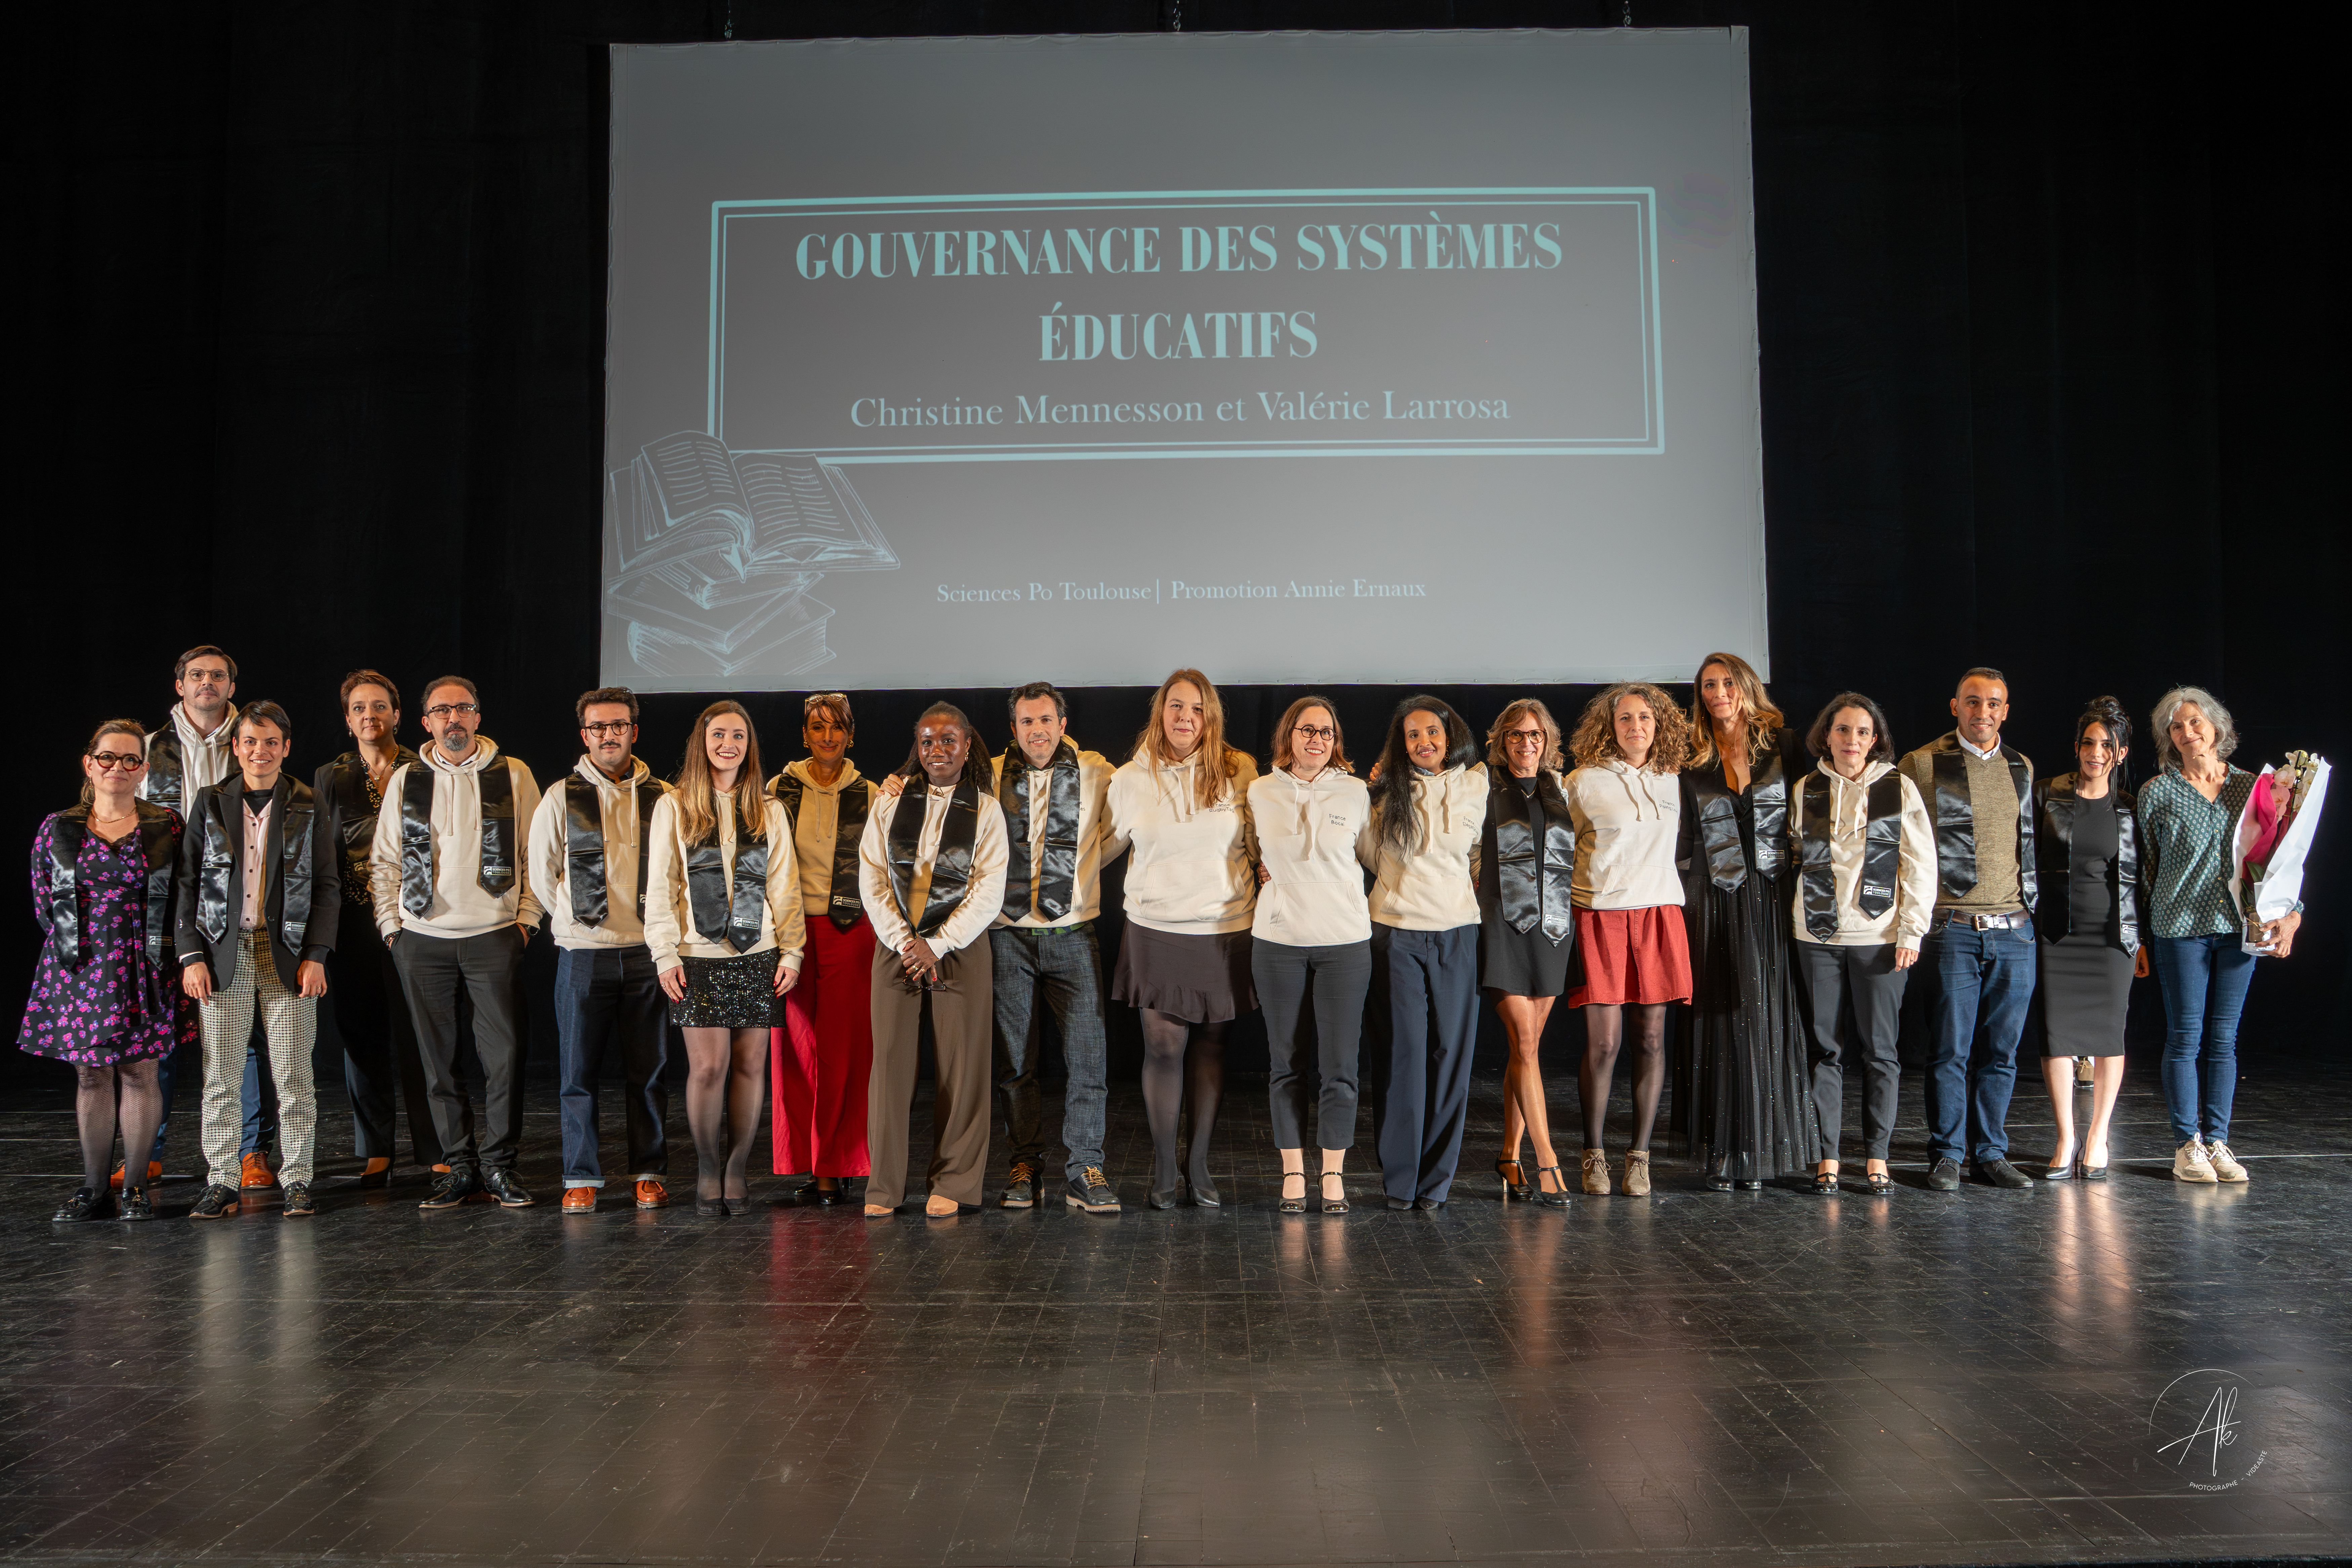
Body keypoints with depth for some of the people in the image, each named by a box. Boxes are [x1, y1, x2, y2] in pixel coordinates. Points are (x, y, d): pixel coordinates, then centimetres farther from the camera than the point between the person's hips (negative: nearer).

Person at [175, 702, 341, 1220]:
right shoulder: (211, 803, 7)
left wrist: (316, 955, -5)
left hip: (288, 955, -1)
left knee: (293, 1074, 1)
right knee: (222, 1074, 3)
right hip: (224, 954, 1)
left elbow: (327, 886, 4)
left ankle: (297, 1179, 9)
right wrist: (191, 954, -2)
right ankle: (222, 1181, 13)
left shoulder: (309, 808, 5)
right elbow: (188, 883, 6)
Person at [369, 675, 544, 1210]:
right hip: (422, 939, 2)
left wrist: (527, 918, -2)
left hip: (494, 936, -2)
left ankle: (499, 1165, 7)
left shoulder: (513, 776, 4)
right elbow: (384, 860, 12)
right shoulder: (405, 780, 9)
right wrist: (391, 925, 4)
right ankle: (457, 1165, 15)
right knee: (439, 1059, 5)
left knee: (505, 1054, -5)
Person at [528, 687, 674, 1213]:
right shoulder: (561, 799, 3)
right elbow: (540, 875, 10)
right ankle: (581, 1178, 12)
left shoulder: (663, 798, 5)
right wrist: (577, 919, 8)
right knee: (578, 1071, 2)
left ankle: (650, 1174, 14)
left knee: (648, 1070, 4)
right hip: (583, 953, -1)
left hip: (647, 952, 1)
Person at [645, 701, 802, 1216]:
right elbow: (660, 887, 3)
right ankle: (707, 1168, 12)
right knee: (708, 1065, -5)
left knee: (750, 1064, 1)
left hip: (757, 956, 2)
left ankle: (738, 1167, 14)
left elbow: (785, 885, 9)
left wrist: (792, 951, 2)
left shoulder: (769, 810, 10)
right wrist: (665, 955, -4)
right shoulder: (673, 807, 5)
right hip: (698, 956, -2)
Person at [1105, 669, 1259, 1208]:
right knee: (1164, 1047, -2)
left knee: (1210, 1048, 7)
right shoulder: (1131, 779, 2)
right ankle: (1163, 1170, 11)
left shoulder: (1239, 772, 0)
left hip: (1226, 932, 0)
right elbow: (1102, 846, 14)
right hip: (1157, 932, 0)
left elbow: (1262, 845, 9)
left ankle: (1199, 1165, 19)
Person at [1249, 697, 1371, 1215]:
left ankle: (1333, 1173, 11)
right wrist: (1271, 876, 8)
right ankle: (1293, 1172, 16)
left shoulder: (1356, 792, 2)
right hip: (1278, 940, 1)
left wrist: (1329, 886, 12)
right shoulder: (1260, 792, 3)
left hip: (1345, 941, 0)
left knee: (1339, 1064, -1)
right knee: (1286, 1062, 6)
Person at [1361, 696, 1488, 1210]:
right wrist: (1366, 796, 4)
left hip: (1456, 935, 2)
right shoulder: (1389, 792, 2)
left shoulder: (1474, 786, 6)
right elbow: (1373, 857, 9)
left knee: (1451, 1052, 2)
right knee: (1403, 1052, -2)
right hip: (1397, 932, -1)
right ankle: (1400, 1178, 8)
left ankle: (1436, 1178, 12)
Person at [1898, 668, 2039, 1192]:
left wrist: (2029, 907, 16)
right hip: (1952, 929, -4)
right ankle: (1946, 1155, 9)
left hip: (2014, 930, 4)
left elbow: (2027, 844, 23)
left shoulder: (2022, 767, 15)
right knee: (1950, 1049, -1)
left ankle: (1991, 1152, 17)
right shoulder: (1921, 764, -1)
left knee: (2001, 1050, 8)